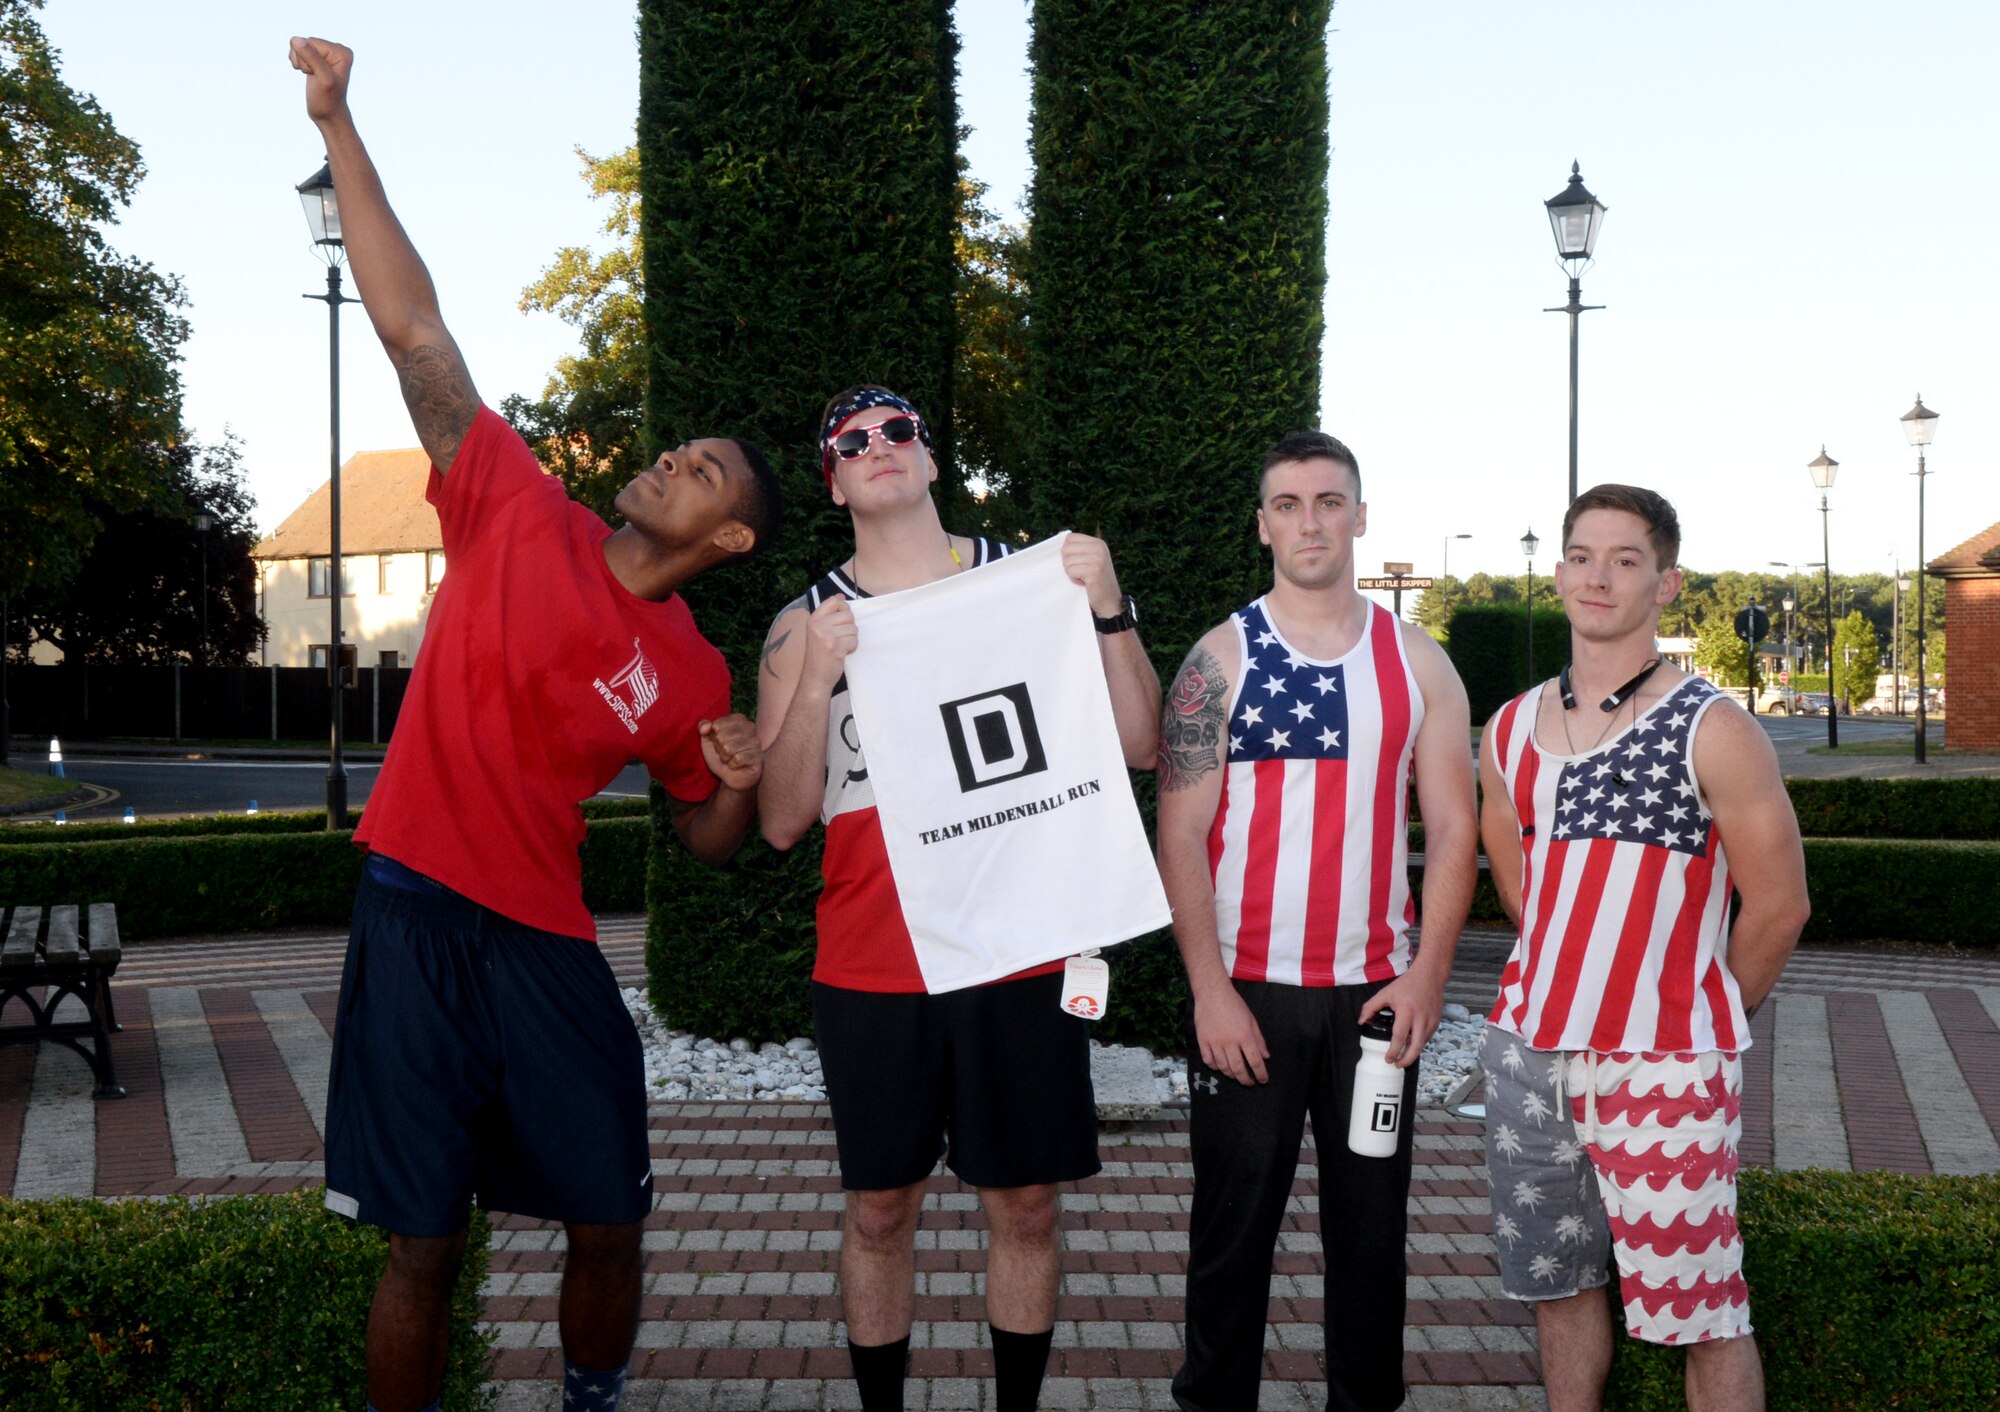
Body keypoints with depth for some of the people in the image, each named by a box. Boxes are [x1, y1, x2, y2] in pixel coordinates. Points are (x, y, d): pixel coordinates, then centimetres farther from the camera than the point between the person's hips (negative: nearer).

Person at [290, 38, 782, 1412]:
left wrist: (741, 783, -10)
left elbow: (710, 839, 14)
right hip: (417, 914, -2)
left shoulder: (694, 675, 4)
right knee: (424, 1243, 1)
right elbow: (417, 330, -3)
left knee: (609, 1222, 9)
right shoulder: (519, 514, -1)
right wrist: (340, 128, -5)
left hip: (546, 940, 2)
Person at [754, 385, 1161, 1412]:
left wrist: (1108, 607, -12)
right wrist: (817, 676, -14)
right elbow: (782, 821, -2)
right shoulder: (808, 625, 6)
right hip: (871, 970, 0)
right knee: (880, 1210, 10)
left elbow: (1140, 746, 0)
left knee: (1024, 1207, 8)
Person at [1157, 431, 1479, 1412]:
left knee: (1371, 1228, 10)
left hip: (1377, 992, 2)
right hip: (1246, 991, -2)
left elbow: (1453, 827, 4)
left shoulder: (1416, 662, 6)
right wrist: (1211, 991, -12)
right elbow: (1181, 835, -5)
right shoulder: (1221, 659, 0)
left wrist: (1427, 972, -7)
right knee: (1233, 1229, 6)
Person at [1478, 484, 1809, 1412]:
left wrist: (1705, 1016, 5)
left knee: (1701, 1314, -1)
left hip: (1661, 1065, -5)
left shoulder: (1711, 732, -9)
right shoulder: (1511, 731, 7)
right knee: (1556, 1280, 16)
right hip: (1528, 1048, 6)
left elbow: (1778, 906, -4)